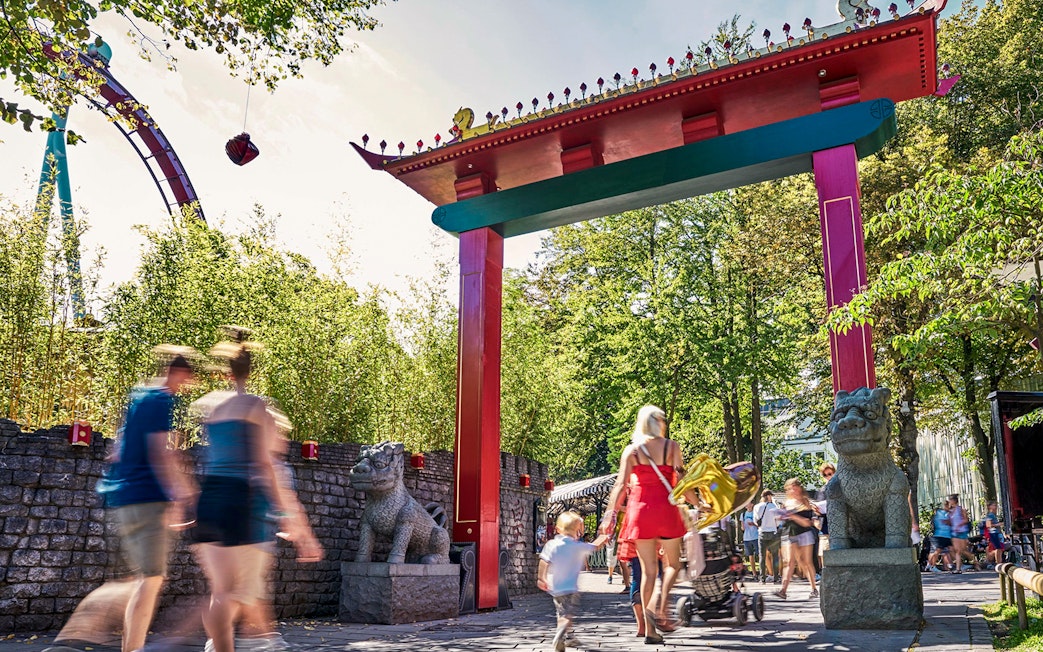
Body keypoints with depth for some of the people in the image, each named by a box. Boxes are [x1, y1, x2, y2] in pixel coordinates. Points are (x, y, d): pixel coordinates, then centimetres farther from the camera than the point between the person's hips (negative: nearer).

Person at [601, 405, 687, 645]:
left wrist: (610, 514, -2)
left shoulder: (631, 450, 3)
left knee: (648, 570, 9)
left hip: (640, 509, 2)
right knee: (672, 563, 16)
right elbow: (681, 480, -8)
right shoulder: (671, 446, -1)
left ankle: (649, 629, 8)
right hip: (666, 509, -2)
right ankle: (660, 611, -6)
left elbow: (620, 485, -4)